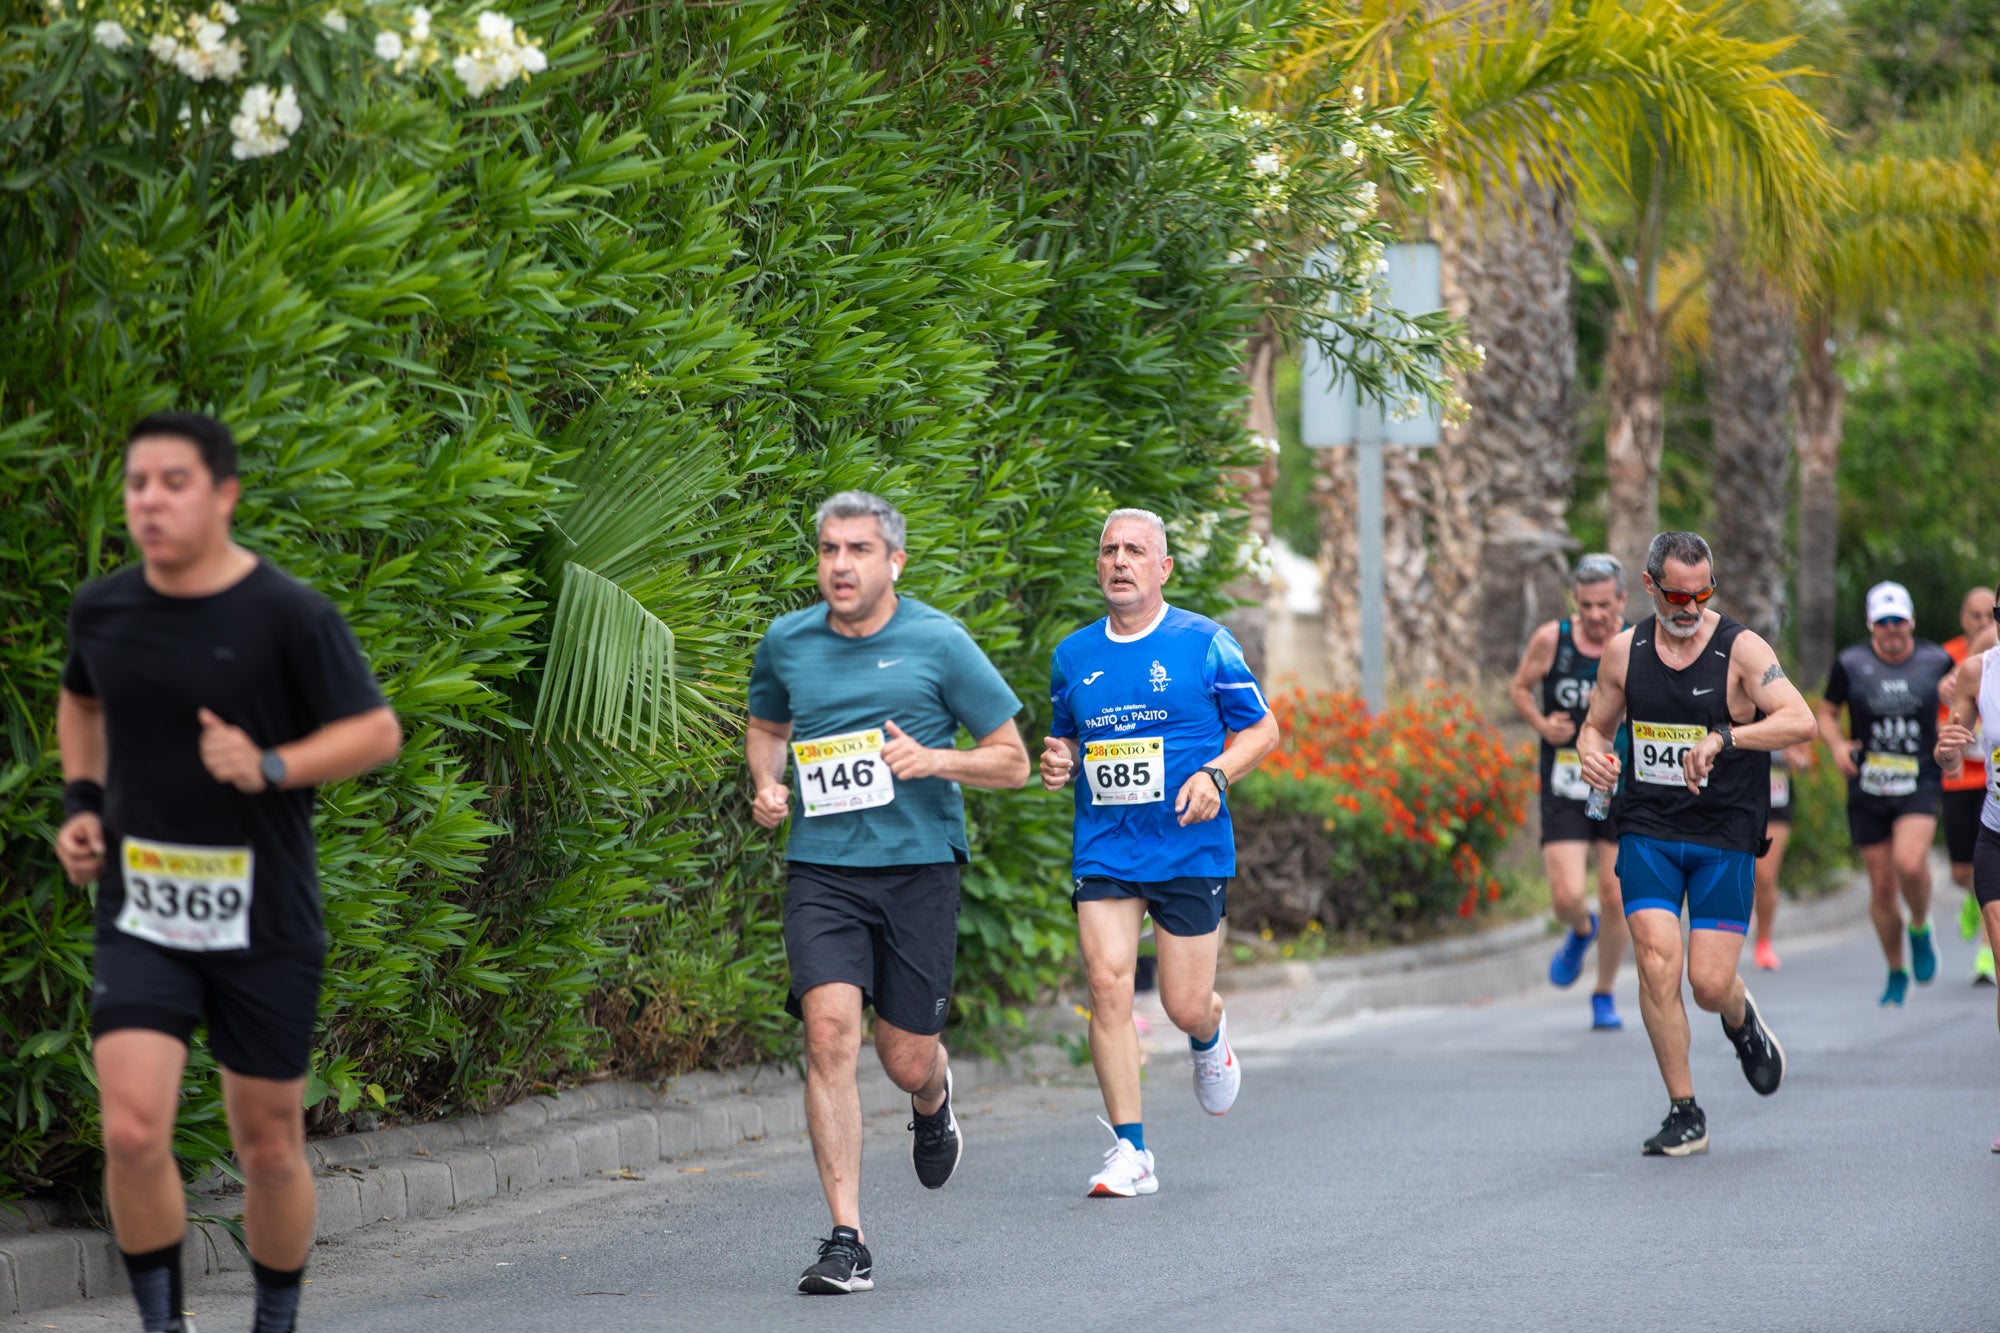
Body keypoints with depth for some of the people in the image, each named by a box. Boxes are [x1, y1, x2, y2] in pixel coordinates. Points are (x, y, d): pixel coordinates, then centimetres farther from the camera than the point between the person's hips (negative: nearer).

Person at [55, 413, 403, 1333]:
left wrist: (270, 767, -22)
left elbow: (377, 733, -6)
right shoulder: (102, 609, 2)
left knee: (268, 1147, 8)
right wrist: (81, 801, 9)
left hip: (262, 922, -2)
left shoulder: (290, 616, -11)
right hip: (140, 919, 2)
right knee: (132, 1133, -15)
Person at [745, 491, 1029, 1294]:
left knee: (906, 1059, 3)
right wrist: (766, 786, 6)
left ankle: (934, 1100, 45)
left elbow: (1012, 762, 2)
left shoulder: (938, 643, -3)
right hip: (821, 869, 1)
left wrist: (933, 760, -16)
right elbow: (767, 727, 27)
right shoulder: (786, 643, 6)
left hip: (917, 867, -1)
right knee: (830, 1027, -18)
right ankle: (846, 1240, -15)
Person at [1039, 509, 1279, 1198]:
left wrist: (1214, 774, -15)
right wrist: (1059, 762, -1)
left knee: (1185, 1007, 1)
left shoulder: (1204, 643, -2)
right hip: (1103, 849, 2)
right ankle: (1130, 1151, -7)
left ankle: (1209, 1039, 41)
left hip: (1191, 848, -2)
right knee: (1107, 984, -13)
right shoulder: (1073, 655, 9)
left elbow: (1262, 729, 3)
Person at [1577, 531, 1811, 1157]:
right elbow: (1596, 725, 19)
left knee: (1710, 983, -7)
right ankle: (1684, 1114, 0)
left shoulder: (1742, 650, -8)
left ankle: (1741, 1019, 33)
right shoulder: (1624, 652, 5)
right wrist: (1592, 755, -6)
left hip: (1724, 838, -2)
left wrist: (1724, 738, -36)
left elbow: (1800, 721, -22)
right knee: (1657, 965, -13)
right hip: (1648, 830, 2)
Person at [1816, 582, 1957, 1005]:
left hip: (1920, 784, -1)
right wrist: (1837, 745, -9)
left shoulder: (1936, 661, 1)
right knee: (1882, 886, 4)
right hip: (1866, 790, 1)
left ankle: (1920, 928, 5)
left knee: (1909, 863, -27)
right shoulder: (1850, 663, -1)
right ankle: (1896, 973, 24)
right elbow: (1826, 713, 10)